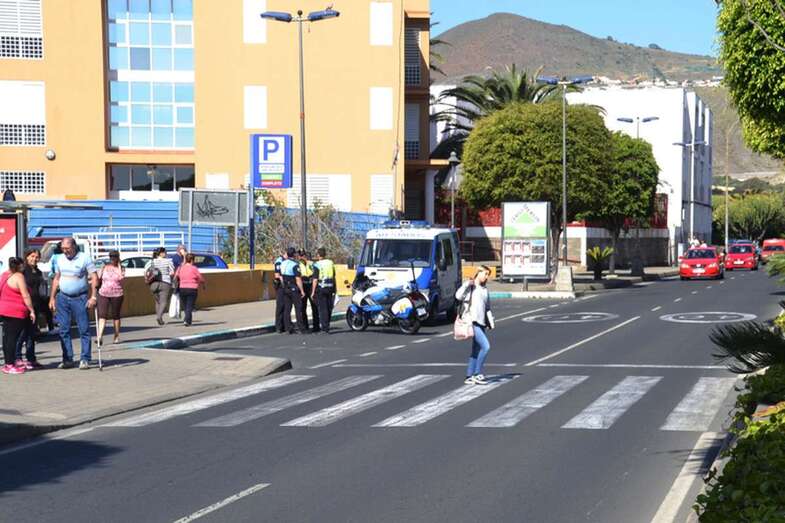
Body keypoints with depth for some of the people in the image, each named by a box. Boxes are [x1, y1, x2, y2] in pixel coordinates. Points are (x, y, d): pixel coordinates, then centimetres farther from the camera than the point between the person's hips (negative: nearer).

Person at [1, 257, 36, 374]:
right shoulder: (18, 276, -13)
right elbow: (25, 296, -15)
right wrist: (32, 311, -10)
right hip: (16, 312, -8)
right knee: (12, 337, -6)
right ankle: (10, 365, -5)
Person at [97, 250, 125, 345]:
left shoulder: (121, 268, 2)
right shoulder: (105, 267, 9)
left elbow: (121, 277, -17)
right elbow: (98, 278, 14)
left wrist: (119, 265, -11)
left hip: (117, 295, -1)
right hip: (103, 294, 1)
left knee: (115, 316, 7)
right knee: (102, 315, -10)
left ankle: (117, 336, 17)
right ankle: (99, 336, -17)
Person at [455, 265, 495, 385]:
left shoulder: (484, 290, 17)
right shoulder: (468, 286, -3)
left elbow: (487, 308, 22)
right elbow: (458, 296, -19)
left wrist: (491, 322, 13)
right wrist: (467, 284, -23)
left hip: (481, 323, 8)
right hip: (471, 322, -8)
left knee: (476, 350, 9)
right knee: (486, 346, -16)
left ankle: (469, 376, 15)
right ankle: (477, 373, -7)